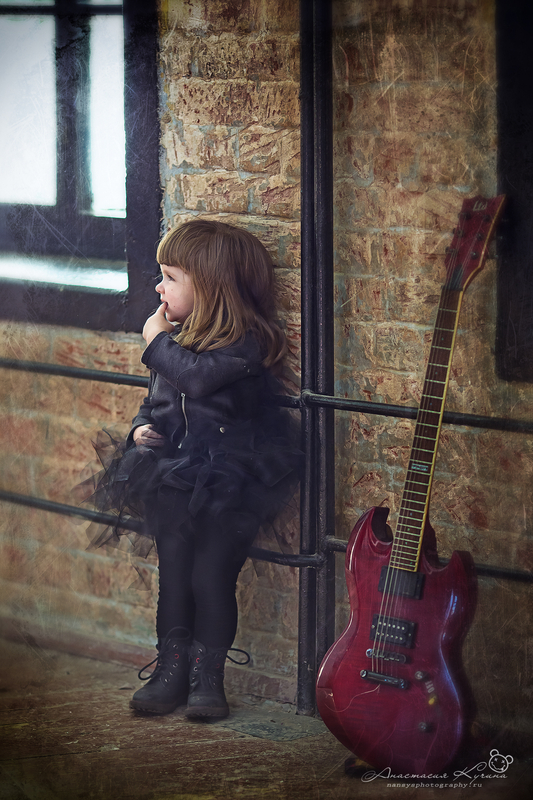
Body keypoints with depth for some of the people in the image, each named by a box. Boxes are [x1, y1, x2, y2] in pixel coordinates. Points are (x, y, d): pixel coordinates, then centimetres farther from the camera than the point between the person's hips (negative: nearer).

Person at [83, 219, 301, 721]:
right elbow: (155, 403, 30)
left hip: (232, 477, -6)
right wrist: (143, 428, 7)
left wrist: (158, 341, -9)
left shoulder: (245, 342, -6)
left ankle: (207, 674, -5)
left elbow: (198, 377, -25)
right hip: (175, 478, 6)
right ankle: (172, 664, -5)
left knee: (210, 573, -17)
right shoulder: (176, 341, 19)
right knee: (175, 565, -13)